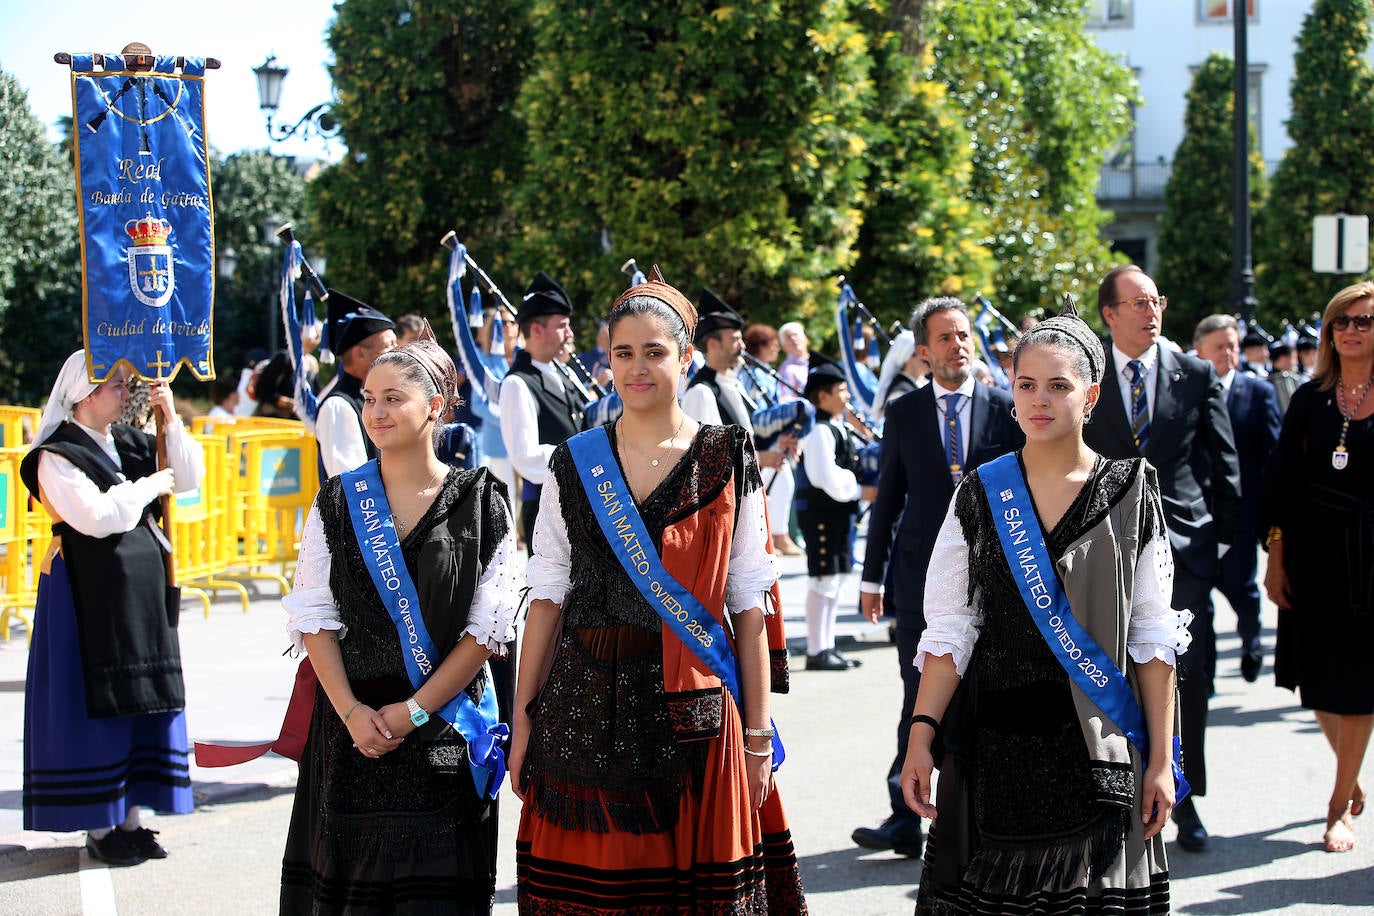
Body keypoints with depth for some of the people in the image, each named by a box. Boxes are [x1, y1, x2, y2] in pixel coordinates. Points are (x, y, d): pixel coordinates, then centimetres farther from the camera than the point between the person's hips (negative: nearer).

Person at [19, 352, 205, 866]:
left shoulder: (130, 444, 12)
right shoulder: (57, 456, -9)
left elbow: (191, 477, 7)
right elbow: (96, 516, -21)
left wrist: (171, 420, -3)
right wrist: (148, 486, -10)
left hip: (143, 587, 7)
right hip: (90, 591, -7)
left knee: (144, 699, 7)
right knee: (96, 705, -3)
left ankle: (131, 818, 15)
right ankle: (99, 828, 4)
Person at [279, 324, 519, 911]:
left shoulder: (480, 503, -2)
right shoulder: (338, 502, 5)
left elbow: (488, 627, -5)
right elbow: (314, 618, 2)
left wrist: (412, 711, -11)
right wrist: (351, 711, -11)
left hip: (443, 726, -2)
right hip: (352, 725, 2)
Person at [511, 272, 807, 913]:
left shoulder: (727, 462, 2)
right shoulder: (574, 463, 7)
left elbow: (750, 605, 1)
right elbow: (547, 599, 7)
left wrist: (757, 734, -3)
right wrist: (524, 717, 1)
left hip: (694, 708, -1)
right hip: (584, 704, 2)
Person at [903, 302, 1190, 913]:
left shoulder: (1130, 492, 1)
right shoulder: (980, 495, 3)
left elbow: (1153, 639, 1)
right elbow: (949, 632, 1)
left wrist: (1160, 760, -3)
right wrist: (920, 738, -9)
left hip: (1096, 749, -1)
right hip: (994, 742, 1)